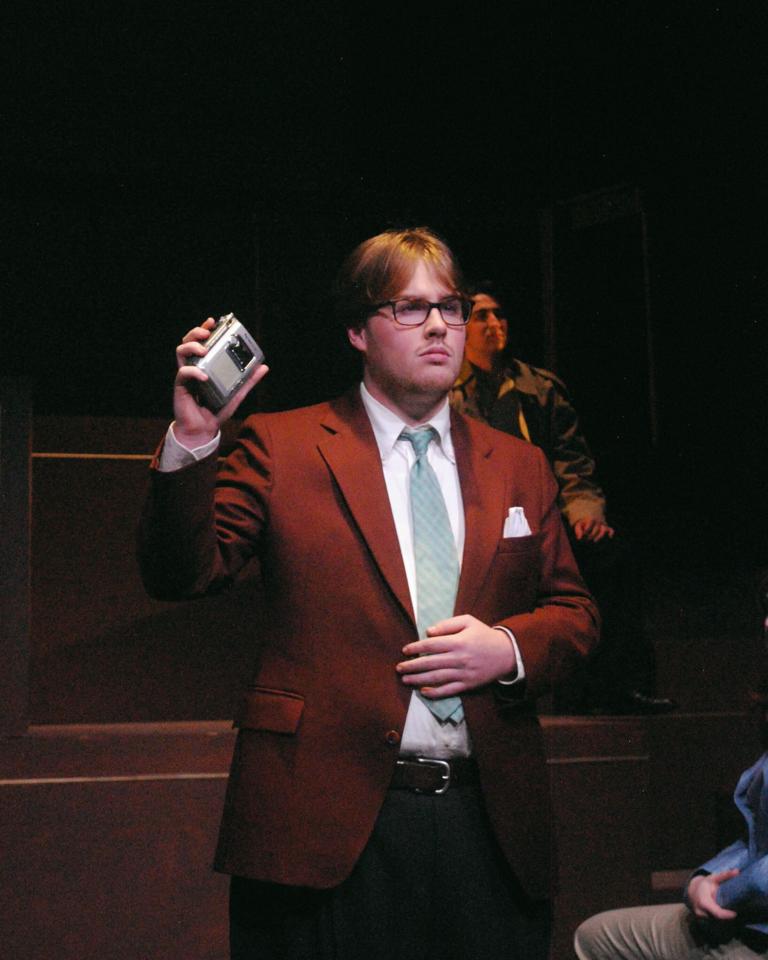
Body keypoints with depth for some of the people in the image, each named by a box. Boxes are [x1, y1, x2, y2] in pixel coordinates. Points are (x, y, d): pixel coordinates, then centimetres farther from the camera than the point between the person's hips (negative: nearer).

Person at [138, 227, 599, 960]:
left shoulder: (517, 466, 15)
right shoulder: (279, 447, 3)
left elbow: (574, 611, 17)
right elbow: (184, 575, -5)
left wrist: (511, 648, -5)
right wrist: (190, 442, -19)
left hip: (487, 820, 4)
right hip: (328, 823, -3)